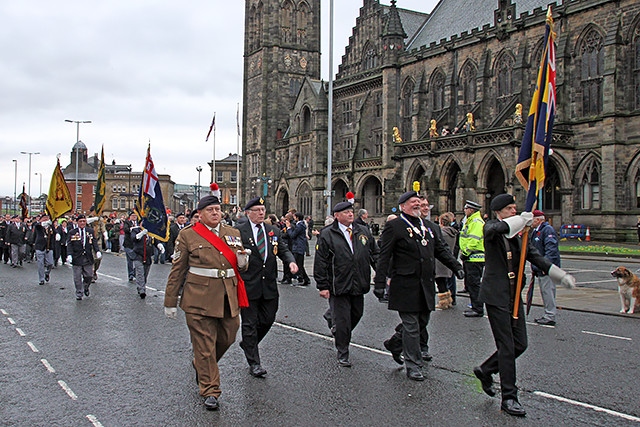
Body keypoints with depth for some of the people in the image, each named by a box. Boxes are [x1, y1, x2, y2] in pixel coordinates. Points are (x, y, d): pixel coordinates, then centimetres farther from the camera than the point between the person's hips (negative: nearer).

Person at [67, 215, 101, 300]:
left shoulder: (90, 231, 7)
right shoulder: (72, 232, 1)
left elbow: (94, 242, 3)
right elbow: (69, 245, -4)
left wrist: (97, 251, -14)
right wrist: (69, 255, -18)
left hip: (88, 258, 2)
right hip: (77, 258, -2)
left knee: (89, 276, 5)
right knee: (77, 278, 3)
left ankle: (85, 287, 34)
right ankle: (79, 293, 16)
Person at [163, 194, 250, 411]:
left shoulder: (233, 233, 11)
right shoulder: (188, 235, -1)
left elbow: (240, 266, 20)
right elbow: (177, 270, 0)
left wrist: (242, 261, -5)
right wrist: (170, 302, -1)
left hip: (229, 298, 5)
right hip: (199, 299, -5)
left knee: (227, 339, 15)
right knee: (204, 343, 1)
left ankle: (201, 366, 43)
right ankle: (210, 390, 14)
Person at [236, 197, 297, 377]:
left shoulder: (274, 231, 11)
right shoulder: (239, 231, -3)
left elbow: (283, 249, 6)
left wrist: (291, 261, -13)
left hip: (269, 285, 5)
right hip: (248, 285, -5)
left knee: (268, 319, 13)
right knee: (250, 323, 2)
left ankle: (247, 344, 39)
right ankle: (254, 362, 11)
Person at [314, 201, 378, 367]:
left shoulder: (363, 232, 9)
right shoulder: (327, 235, -5)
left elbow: (375, 254, 13)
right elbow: (320, 263, -6)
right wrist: (323, 286, -9)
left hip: (359, 285, 5)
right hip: (338, 286, -5)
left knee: (357, 315, 16)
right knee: (342, 320, 0)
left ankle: (340, 334, 44)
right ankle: (342, 354, 13)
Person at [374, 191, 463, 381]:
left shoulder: (427, 225, 14)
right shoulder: (394, 227, -8)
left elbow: (440, 249, 21)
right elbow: (384, 257, -11)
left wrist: (456, 266, 11)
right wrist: (380, 283, -16)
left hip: (426, 283, 7)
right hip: (406, 285, -7)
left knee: (422, 321, 15)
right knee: (411, 326, -2)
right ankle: (413, 366, 9)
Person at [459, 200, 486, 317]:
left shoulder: (477, 222, -14)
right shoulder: (469, 221, 19)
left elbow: (474, 241, -22)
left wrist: (465, 253, -17)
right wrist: (464, 253, 16)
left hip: (475, 259, -11)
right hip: (469, 259, 11)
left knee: (474, 284, -8)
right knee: (469, 284, 15)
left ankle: (478, 310, -4)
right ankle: (475, 306, 23)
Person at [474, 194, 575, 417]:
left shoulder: (519, 234, 13)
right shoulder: (491, 228, -6)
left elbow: (535, 256, 9)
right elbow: (497, 228, -32)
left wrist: (561, 275, 0)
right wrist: (523, 219, -32)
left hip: (514, 295, 7)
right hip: (496, 295, -7)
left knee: (520, 344, 10)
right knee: (507, 346, -4)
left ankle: (485, 370, 31)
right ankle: (509, 398, 6)